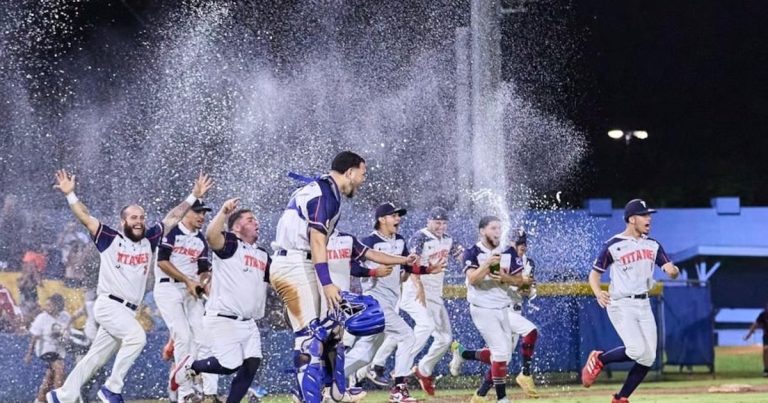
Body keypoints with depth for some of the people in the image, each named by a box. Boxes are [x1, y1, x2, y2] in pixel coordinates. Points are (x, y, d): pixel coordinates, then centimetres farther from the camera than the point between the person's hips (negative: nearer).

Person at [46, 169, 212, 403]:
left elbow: (173, 217, 15)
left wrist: (194, 196, 11)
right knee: (137, 336, -28)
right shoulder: (110, 239, -3)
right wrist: (70, 194, -20)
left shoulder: (149, 241, 11)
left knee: (96, 358, 10)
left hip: (128, 311, 6)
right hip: (109, 305, -6)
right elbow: (84, 217, -9)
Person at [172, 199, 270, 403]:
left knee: (252, 364, -5)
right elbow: (211, 236, -27)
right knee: (229, 365, -13)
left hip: (248, 323, 7)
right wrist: (224, 211, -33)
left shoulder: (262, 255, 18)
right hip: (223, 320, -7)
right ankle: (191, 366, 14)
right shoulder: (229, 243, -5)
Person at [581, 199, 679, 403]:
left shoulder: (653, 245, 10)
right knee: (637, 350, -21)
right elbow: (594, 273, -2)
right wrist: (598, 293, -22)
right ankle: (599, 359, 4)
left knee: (648, 358, 0)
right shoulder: (613, 245, -6)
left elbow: (671, 270, 5)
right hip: (621, 304, -6)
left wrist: (673, 270, -20)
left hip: (644, 305, 6)